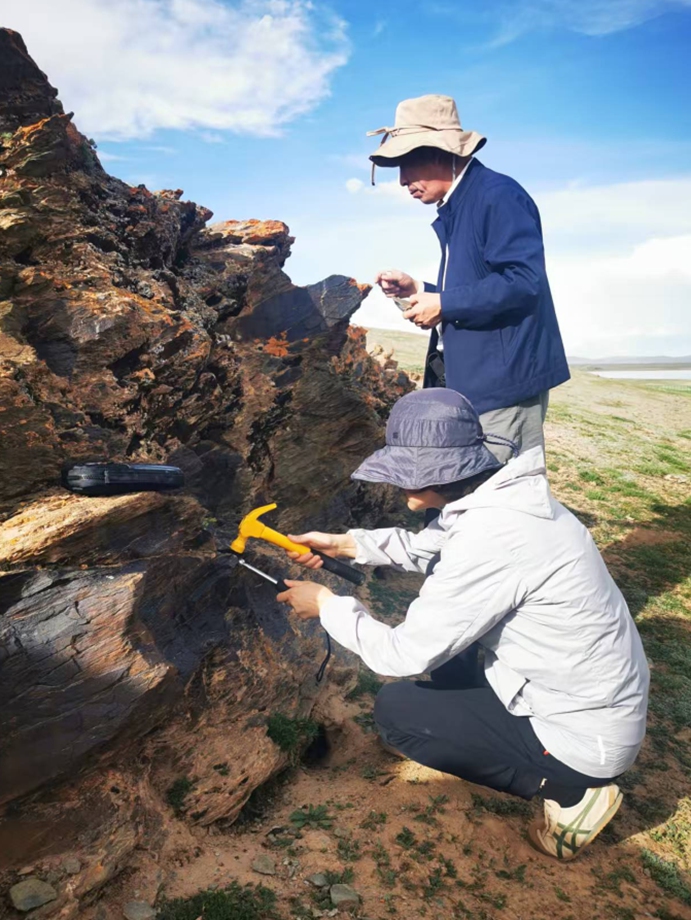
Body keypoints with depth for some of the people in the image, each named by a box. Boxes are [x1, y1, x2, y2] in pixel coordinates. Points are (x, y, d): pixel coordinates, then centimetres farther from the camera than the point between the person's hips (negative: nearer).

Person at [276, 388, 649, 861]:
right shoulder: (496, 497, -4)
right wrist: (343, 543, 10)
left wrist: (327, 604, -7)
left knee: (395, 709, -2)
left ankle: (569, 791, 3)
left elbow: (404, 655, -22)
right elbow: (424, 547, 16)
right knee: (443, 614, 12)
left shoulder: (490, 538, -31)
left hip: (585, 735, -8)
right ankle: (468, 718, 22)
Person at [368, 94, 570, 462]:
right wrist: (418, 290, 9)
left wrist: (443, 304, -17)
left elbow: (523, 280, -23)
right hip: (474, 381, 10)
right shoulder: (455, 209, 17)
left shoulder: (497, 195, -12)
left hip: (506, 380, -9)